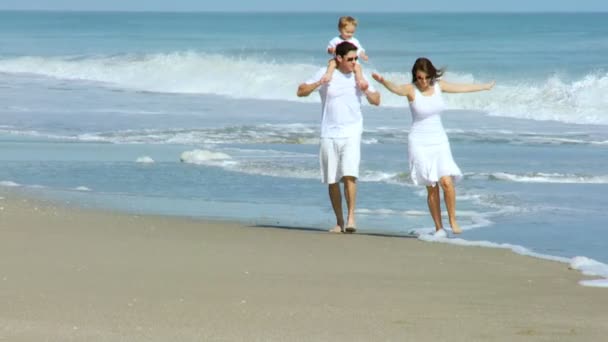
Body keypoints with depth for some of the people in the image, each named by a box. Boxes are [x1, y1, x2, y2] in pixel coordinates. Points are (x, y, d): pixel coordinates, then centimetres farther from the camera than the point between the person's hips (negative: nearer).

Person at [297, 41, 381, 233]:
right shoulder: (325, 74, 1)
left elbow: (376, 101, 12)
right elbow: (301, 92, 0)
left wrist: (366, 90, -7)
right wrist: (319, 83, -15)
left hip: (351, 133, 0)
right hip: (329, 134, 0)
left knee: (349, 174, -18)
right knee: (332, 181, 4)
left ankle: (351, 217, -14)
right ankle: (339, 221, 14)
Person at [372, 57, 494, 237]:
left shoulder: (439, 86, 4)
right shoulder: (411, 89, -9)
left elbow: (462, 88, 20)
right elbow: (396, 89, -30)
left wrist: (485, 86, 34)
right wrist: (383, 81, -53)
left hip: (439, 141, 3)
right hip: (419, 143, -3)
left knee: (446, 181, -15)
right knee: (432, 187, -5)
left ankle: (453, 221, 3)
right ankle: (439, 227, 7)